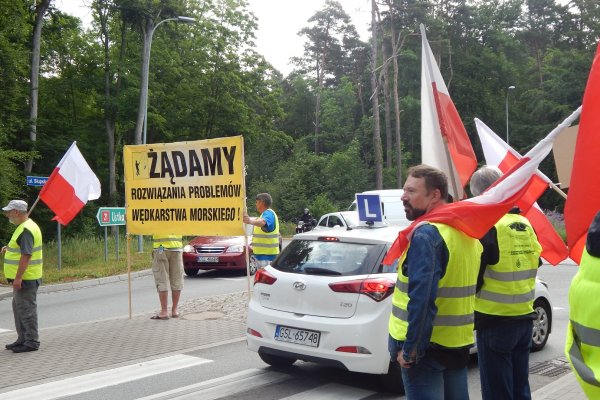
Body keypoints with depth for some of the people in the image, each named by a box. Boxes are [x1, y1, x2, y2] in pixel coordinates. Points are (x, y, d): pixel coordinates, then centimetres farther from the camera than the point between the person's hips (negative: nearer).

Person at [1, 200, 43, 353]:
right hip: (22, 277, 11)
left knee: (26, 309, -4)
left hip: (25, 278, -11)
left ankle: (31, 342, 4)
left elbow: (26, 255, -25)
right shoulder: (25, 226, 14)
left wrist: (18, 278, -26)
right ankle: (23, 339, 28)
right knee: (19, 308, 18)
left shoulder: (26, 229, -20)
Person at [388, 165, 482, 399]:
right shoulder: (465, 229, 9)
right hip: (459, 342, 9)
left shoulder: (427, 234, -19)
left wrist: (410, 348, -20)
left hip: (427, 345, -9)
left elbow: (422, 298, -26)